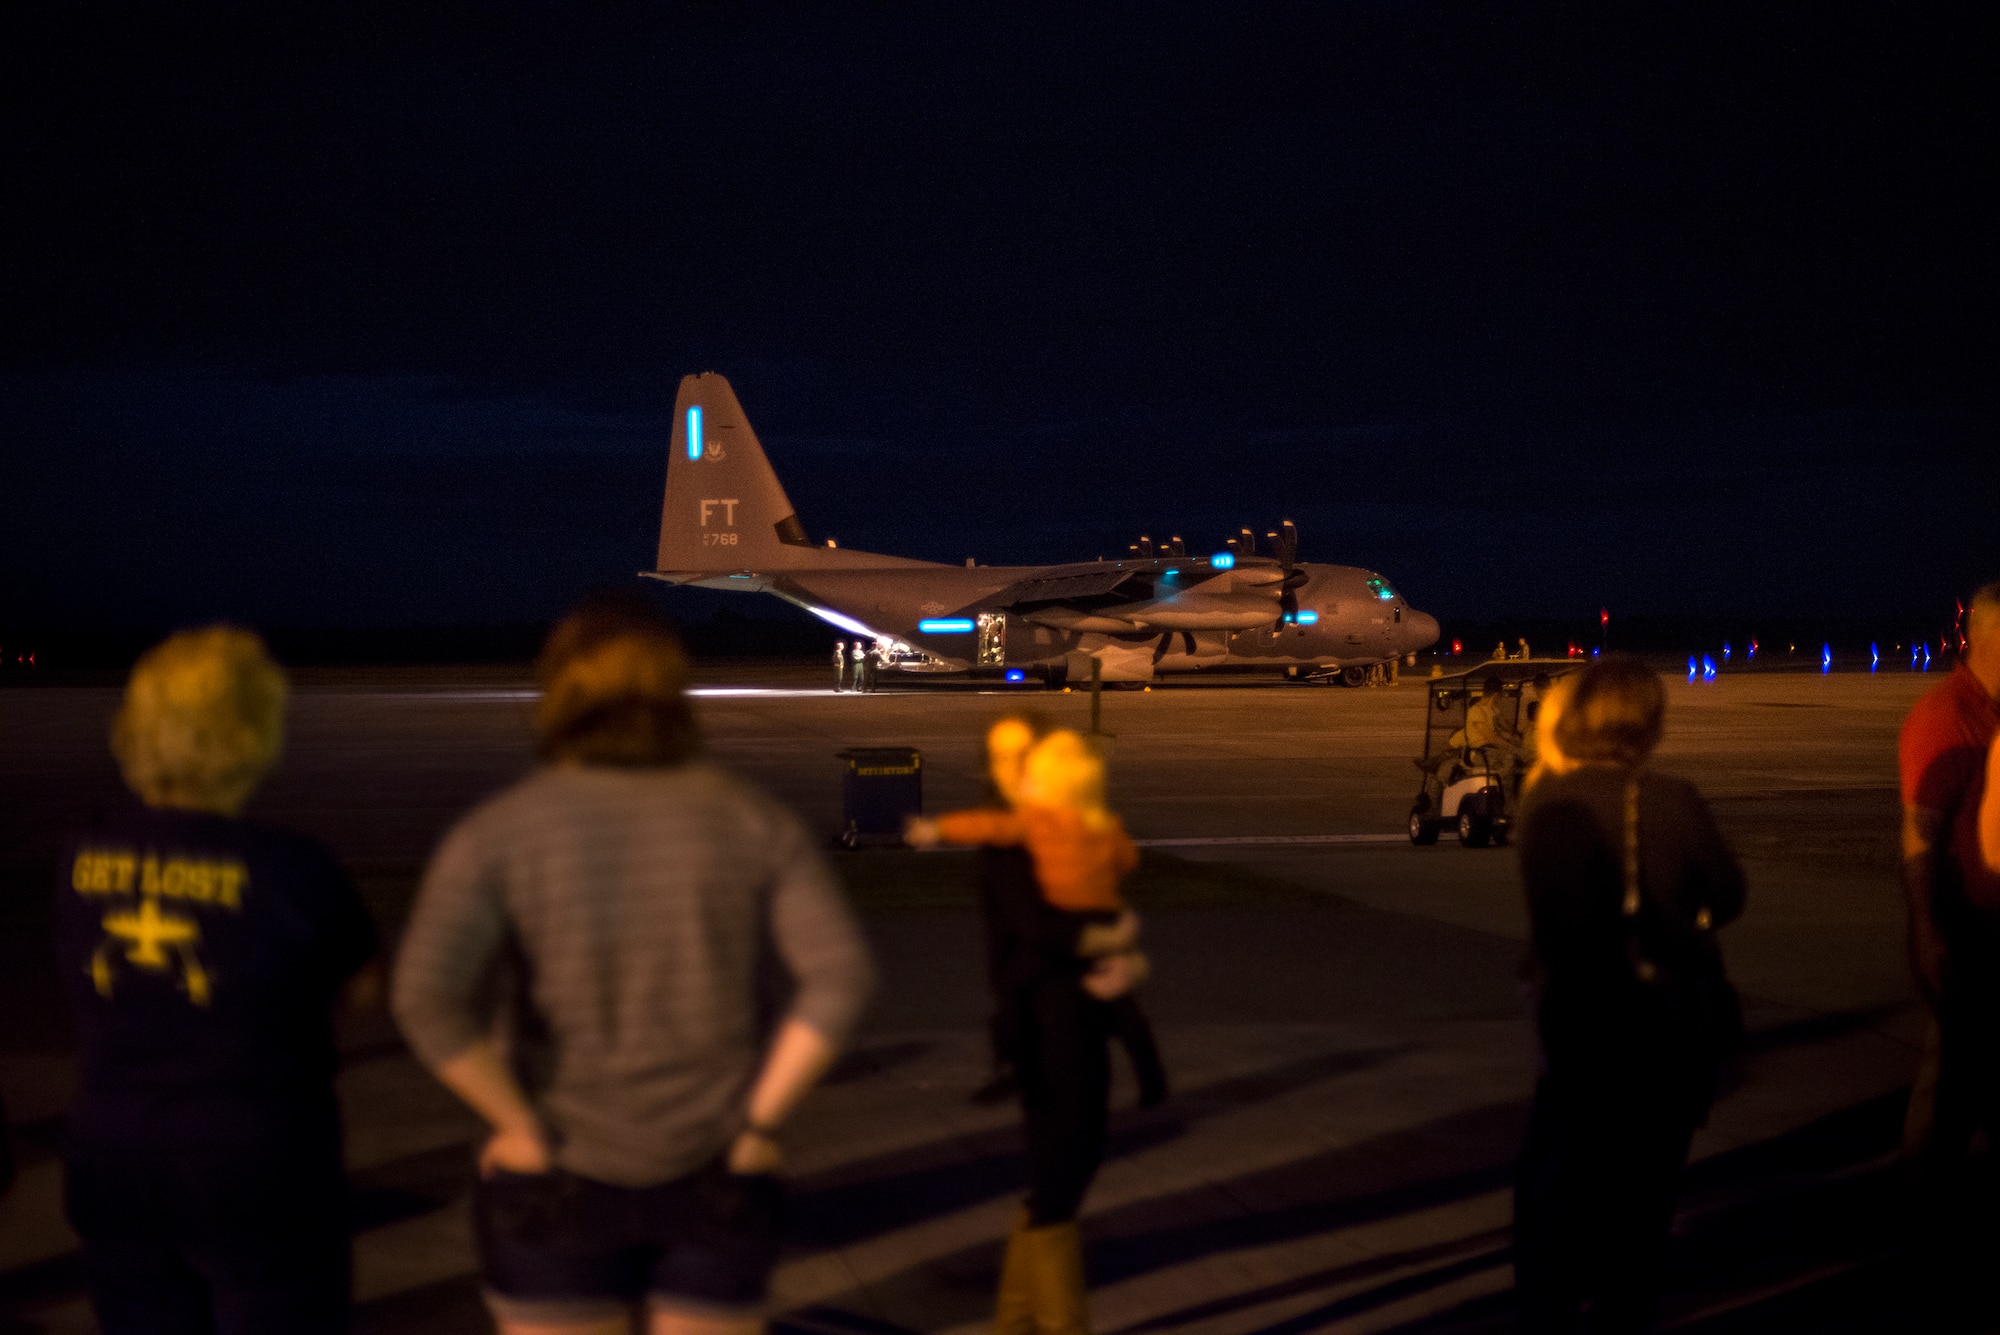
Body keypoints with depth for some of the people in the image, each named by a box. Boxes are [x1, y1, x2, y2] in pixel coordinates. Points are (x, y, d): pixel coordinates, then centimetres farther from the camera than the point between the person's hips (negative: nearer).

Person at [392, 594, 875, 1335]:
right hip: (713, 1182, 2)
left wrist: (523, 1130, -11)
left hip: (559, 1185, -1)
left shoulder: (495, 833, -10)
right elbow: (840, 976, -15)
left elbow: (428, 996, -24)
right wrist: (758, 1123, -7)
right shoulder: (751, 820, -4)